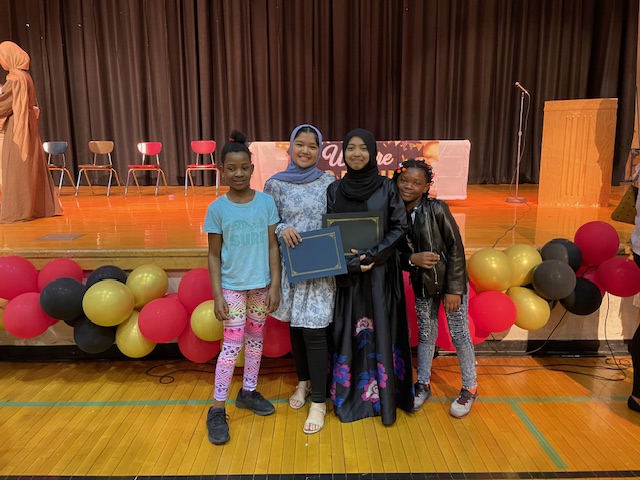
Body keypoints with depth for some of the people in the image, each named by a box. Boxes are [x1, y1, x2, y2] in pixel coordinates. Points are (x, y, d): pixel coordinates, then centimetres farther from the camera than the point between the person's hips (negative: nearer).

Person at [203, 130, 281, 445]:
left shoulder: (266, 202, -3)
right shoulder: (217, 208, -7)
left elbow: (272, 246, 0)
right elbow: (214, 255, -4)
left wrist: (275, 285, -4)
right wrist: (217, 295, -8)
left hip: (261, 285, 3)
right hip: (232, 287, -2)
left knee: (256, 340, 14)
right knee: (232, 344, -1)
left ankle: (248, 392, 33)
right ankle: (217, 409, 12)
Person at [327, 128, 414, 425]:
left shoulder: (387, 187, 0)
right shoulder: (334, 190, 3)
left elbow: (400, 227, -3)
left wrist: (372, 256, -15)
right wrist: (350, 261, -14)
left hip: (381, 273, -1)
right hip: (346, 273, 1)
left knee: (381, 333, 3)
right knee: (347, 333, 6)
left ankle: (385, 400, 18)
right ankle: (348, 398, 22)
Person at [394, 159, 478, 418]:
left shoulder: (437, 209, -17)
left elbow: (456, 249, -14)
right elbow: (397, 255, 1)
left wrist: (454, 289, -15)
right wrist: (413, 259, -21)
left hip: (449, 281, -3)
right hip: (422, 283, 4)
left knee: (459, 334, 6)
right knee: (425, 334, 14)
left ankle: (470, 389, 26)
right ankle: (423, 385, 32)